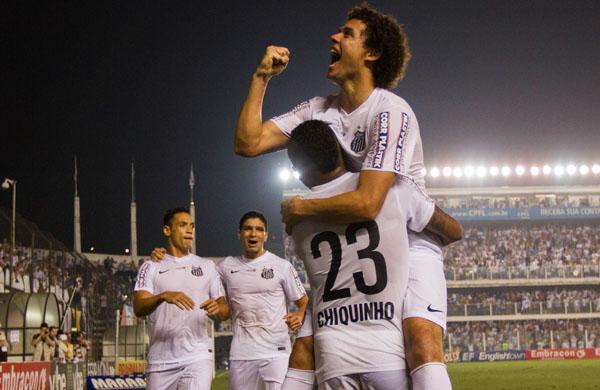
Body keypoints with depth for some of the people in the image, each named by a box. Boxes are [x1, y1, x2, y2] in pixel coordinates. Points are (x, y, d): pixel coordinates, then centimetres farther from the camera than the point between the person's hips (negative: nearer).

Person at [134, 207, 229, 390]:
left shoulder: (207, 266, 13)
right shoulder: (151, 267, 6)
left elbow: (225, 310, 12)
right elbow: (138, 308, -9)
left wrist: (218, 307, -12)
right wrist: (164, 296, -29)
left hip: (198, 357, 0)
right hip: (161, 360, 0)